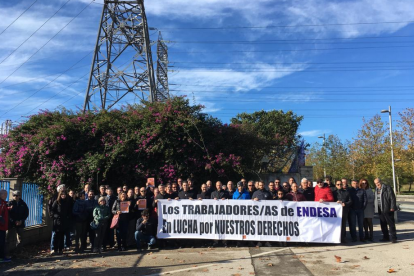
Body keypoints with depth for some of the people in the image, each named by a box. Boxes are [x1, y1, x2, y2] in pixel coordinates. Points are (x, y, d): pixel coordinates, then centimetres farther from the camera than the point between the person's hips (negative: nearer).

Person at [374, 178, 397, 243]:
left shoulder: (387, 188, -7)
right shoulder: (376, 189, 14)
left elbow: (392, 198, -10)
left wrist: (392, 207, -15)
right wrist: (376, 208, 13)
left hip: (388, 209, -7)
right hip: (380, 210, 7)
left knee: (391, 224, -1)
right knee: (383, 224, 12)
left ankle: (393, 238, 4)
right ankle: (386, 237, 21)